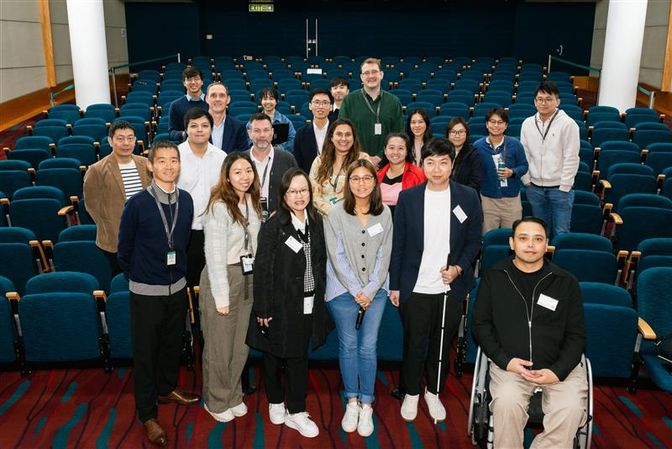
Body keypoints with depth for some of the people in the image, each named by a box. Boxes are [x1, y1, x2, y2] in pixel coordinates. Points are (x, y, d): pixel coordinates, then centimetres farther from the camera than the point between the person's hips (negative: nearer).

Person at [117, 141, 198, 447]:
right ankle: (147, 414, 21)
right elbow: (124, 248, -4)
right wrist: (136, 276, 6)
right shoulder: (137, 203, -15)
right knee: (145, 352, 6)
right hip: (146, 291, -4)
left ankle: (167, 388, 45)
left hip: (177, 287, 4)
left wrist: (180, 270, 12)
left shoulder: (186, 200, -3)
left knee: (173, 344, 21)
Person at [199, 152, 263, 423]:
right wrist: (222, 296, -16)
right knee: (220, 345, 7)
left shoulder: (253, 202, 5)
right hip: (222, 277, -6)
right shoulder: (220, 206, -17)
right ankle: (216, 401, 27)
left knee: (241, 343, 15)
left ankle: (233, 395, 34)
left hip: (248, 277, 7)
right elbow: (215, 254, -18)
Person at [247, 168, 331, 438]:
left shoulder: (316, 222, 3)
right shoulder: (273, 226, -13)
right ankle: (275, 402, 34)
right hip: (279, 304, -4)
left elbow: (321, 263, 9)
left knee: (298, 357, 10)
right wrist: (263, 309, -13)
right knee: (274, 355, 13)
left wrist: (320, 298, 8)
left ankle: (295, 412, 23)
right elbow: (262, 270, -13)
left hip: (307, 304, 4)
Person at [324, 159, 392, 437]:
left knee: (368, 347, 2)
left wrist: (370, 290, -7)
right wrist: (356, 291, -10)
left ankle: (366, 405, 15)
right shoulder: (336, 214, -6)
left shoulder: (384, 214, 1)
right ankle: (352, 401, 22)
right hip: (344, 290, -1)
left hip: (375, 291, 1)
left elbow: (384, 256, 1)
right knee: (348, 345, 7)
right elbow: (337, 257, -8)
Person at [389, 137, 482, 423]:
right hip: (415, 289, -1)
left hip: (451, 288, 1)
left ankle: (434, 392, 36)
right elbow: (397, 244, 0)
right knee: (414, 344, 11)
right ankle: (411, 393, 33)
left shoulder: (468, 197, -3)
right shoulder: (408, 198, -4)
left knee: (442, 344, 14)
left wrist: (458, 268, -12)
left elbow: (474, 241, 4)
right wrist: (394, 286, 1)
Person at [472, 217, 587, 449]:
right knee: (506, 403, -29)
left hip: (558, 366, 1)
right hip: (509, 364, -1)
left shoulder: (566, 282, 4)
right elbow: (481, 324, 6)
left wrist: (558, 371, -9)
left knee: (571, 409, -26)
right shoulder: (494, 277, 4)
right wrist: (504, 360, -8)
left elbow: (577, 335, 7)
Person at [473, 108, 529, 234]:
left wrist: (512, 172, -15)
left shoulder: (515, 144, -3)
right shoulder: (478, 146, -3)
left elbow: (524, 166, 6)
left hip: (511, 198, 0)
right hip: (487, 199, 0)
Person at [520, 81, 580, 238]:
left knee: (561, 232, 0)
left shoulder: (568, 124, -10)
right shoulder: (527, 123, 3)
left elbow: (571, 158, -10)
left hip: (559, 188, -4)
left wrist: (564, 187, -11)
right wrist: (527, 181, 3)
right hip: (535, 187, 4)